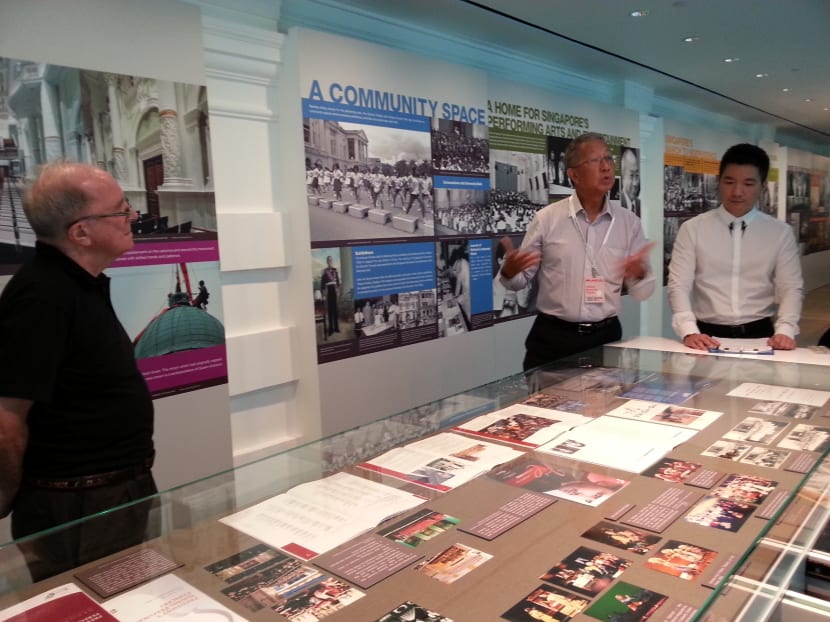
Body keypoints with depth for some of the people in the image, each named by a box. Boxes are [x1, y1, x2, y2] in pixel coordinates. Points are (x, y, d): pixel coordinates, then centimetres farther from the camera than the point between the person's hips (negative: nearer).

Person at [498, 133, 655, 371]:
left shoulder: (629, 222, 2)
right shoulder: (547, 218, -4)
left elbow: (642, 292, 4)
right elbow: (521, 279, 0)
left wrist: (640, 274, -17)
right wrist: (508, 272, -22)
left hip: (605, 336, 2)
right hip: (551, 337, -2)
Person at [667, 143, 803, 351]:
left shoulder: (781, 233, 7)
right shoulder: (692, 229, 1)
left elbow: (791, 288, 5)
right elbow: (679, 285, -5)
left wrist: (785, 331, -12)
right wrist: (689, 331, -20)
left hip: (759, 335, 2)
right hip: (707, 336, -1)